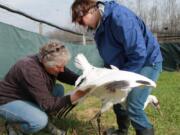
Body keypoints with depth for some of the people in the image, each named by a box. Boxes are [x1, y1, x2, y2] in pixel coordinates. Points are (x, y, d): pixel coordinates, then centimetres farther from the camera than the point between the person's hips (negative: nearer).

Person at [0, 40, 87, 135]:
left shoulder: (48, 64, -11)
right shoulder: (30, 69, -36)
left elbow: (70, 77, -1)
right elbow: (47, 104, -33)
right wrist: (74, 96, -38)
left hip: (27, 97, 9)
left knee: (59, 89, -3)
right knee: (40, 120, -33)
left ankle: (46, 124, 6)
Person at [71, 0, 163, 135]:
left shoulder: (119, 17, -29)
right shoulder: (99, 26, 0)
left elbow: (138, 54, -29)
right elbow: (110, 56, 11)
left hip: (147, 62, -9)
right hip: (126, 65, 9)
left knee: (133, 106, -15)